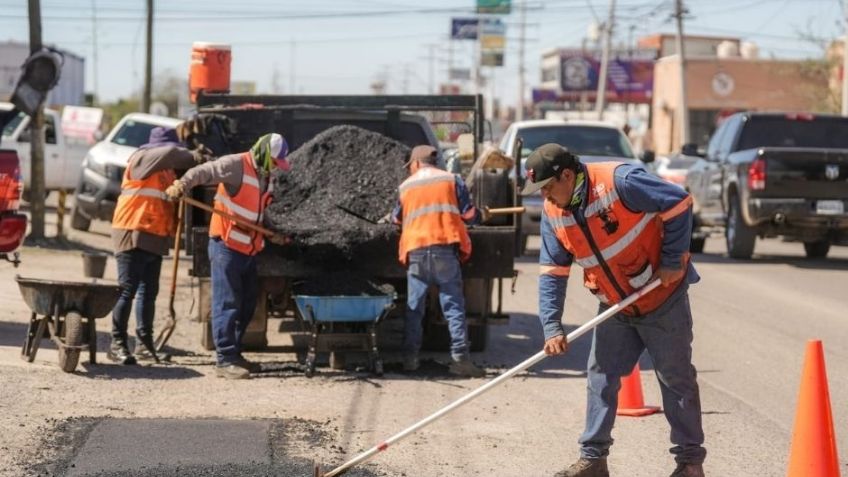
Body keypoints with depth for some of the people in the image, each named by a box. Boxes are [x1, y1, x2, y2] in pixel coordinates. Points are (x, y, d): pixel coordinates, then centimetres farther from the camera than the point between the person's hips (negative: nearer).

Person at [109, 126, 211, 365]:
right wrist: (193, 157, -9)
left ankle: (146, 342, 20)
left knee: (149, 291, 12)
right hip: (133, 234, -8)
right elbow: (170, 154, -21)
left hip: (156, 238, 8)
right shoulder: (141, 159, -6)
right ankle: (118, 344, -8)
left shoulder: (168, 171, 20)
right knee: (127, 290, -9)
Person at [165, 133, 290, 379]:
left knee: (247, 304, 13)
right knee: (227, 303, -9)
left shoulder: (266, 177, 14)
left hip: (248, 250, 9)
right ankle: (225, 360, -8)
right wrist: (183, 184, -42)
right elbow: (204, 172, -26)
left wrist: (273, 233, 14)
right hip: (226, 246, -9)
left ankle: (234, 353, 24)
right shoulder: (236, 165, -14)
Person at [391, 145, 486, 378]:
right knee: (453, 305, -1)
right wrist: (479, 215, 24)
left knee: (414, 307, 10)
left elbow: (396, 219, 21)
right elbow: (469, 214, 2)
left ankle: (410, 357, 7)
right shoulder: (452, 180, 6)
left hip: (415, 251, 1)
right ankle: (459, 356, -9)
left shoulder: (405, 187, 11)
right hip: (445, 249, -1)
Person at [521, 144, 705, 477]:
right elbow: (552, 272, -2)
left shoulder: (620, 182, -27)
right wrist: (552, 327, -11)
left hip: (663, 298, -6)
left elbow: (679, 203, -21)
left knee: (677, 379, 3)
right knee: (601, 376, 3)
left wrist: (672, 261, -19)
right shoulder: (552, 214, -6)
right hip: (615, 306, 6)